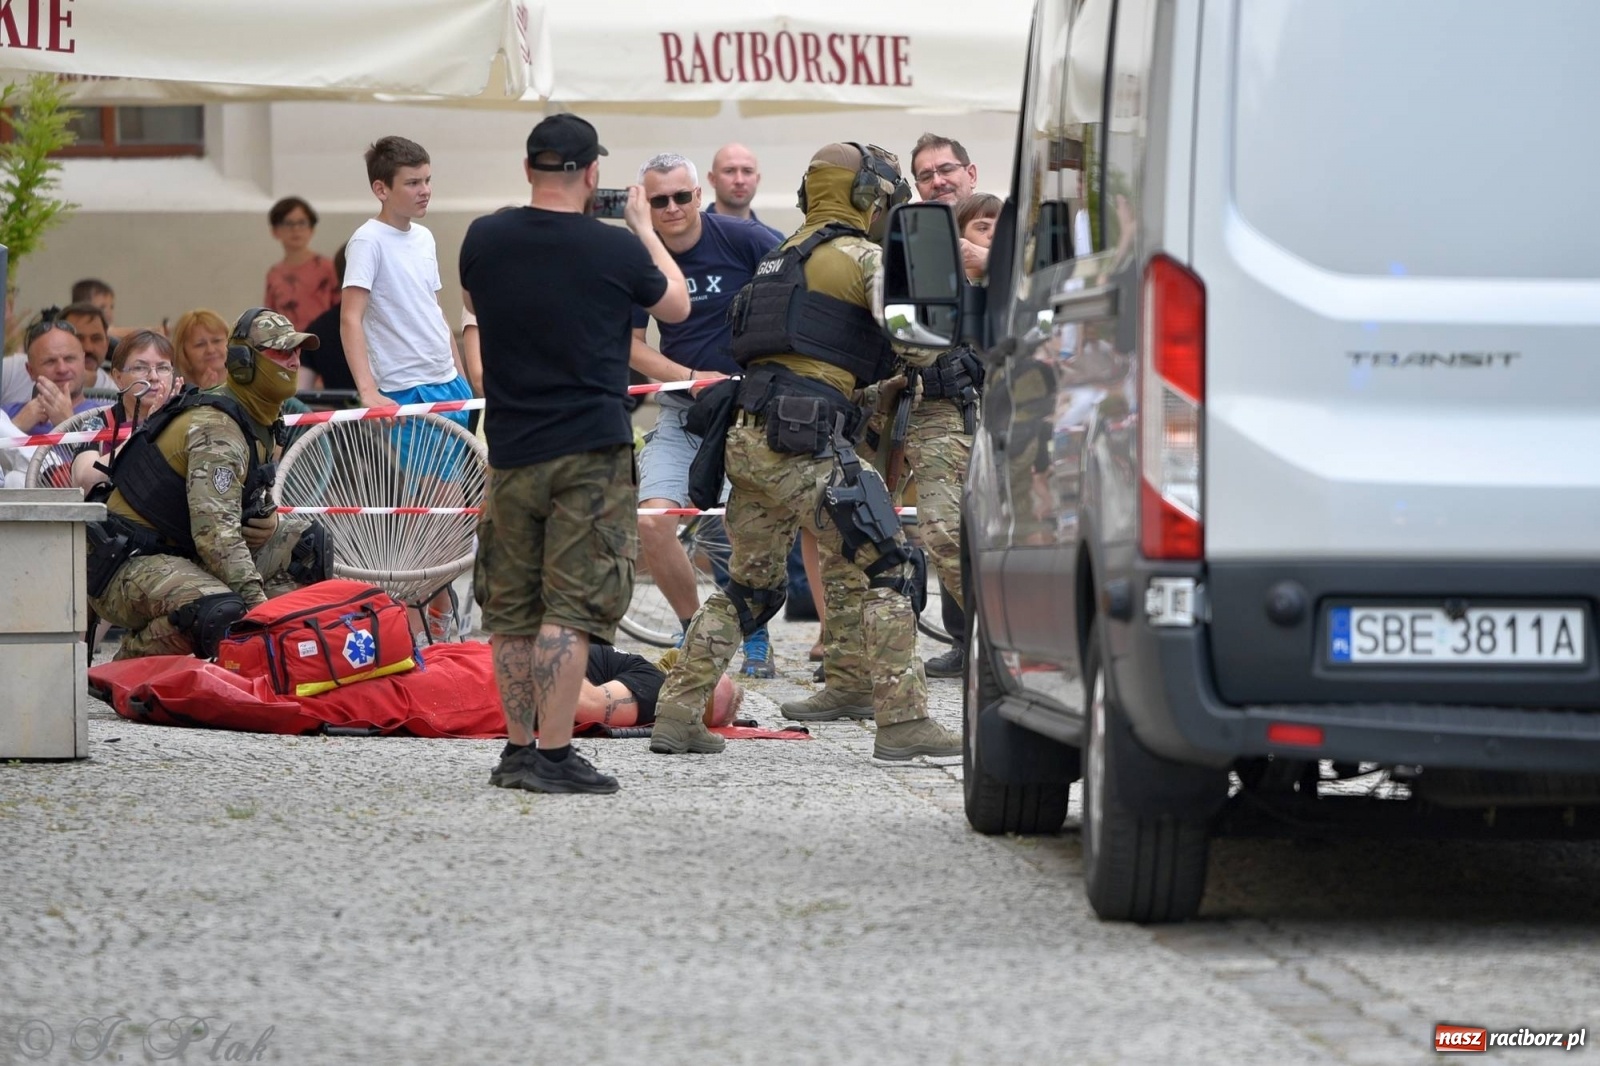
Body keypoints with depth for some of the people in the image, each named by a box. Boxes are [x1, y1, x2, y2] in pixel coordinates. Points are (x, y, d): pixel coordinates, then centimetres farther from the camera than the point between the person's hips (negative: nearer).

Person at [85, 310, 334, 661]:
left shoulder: (257, 421, 13)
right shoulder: (217, 428, -18)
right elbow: (215, 532, -28)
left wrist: (268, 520, 1)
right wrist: (257, 602, -31)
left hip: (181, 552, 10)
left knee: (307, 543, 6)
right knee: (223, 614, -38)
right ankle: (129, 662, -12)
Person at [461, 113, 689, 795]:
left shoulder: (484, 240, -1)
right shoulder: (614, 250, -10)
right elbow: (676, 306, 9)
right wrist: (643, 226, 21)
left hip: (510, 449, 4)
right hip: (592, 452, -4)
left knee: (512, 609, 13)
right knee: (570, 609, -5)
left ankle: (517, 748, 17)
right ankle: (553, 754, -9)